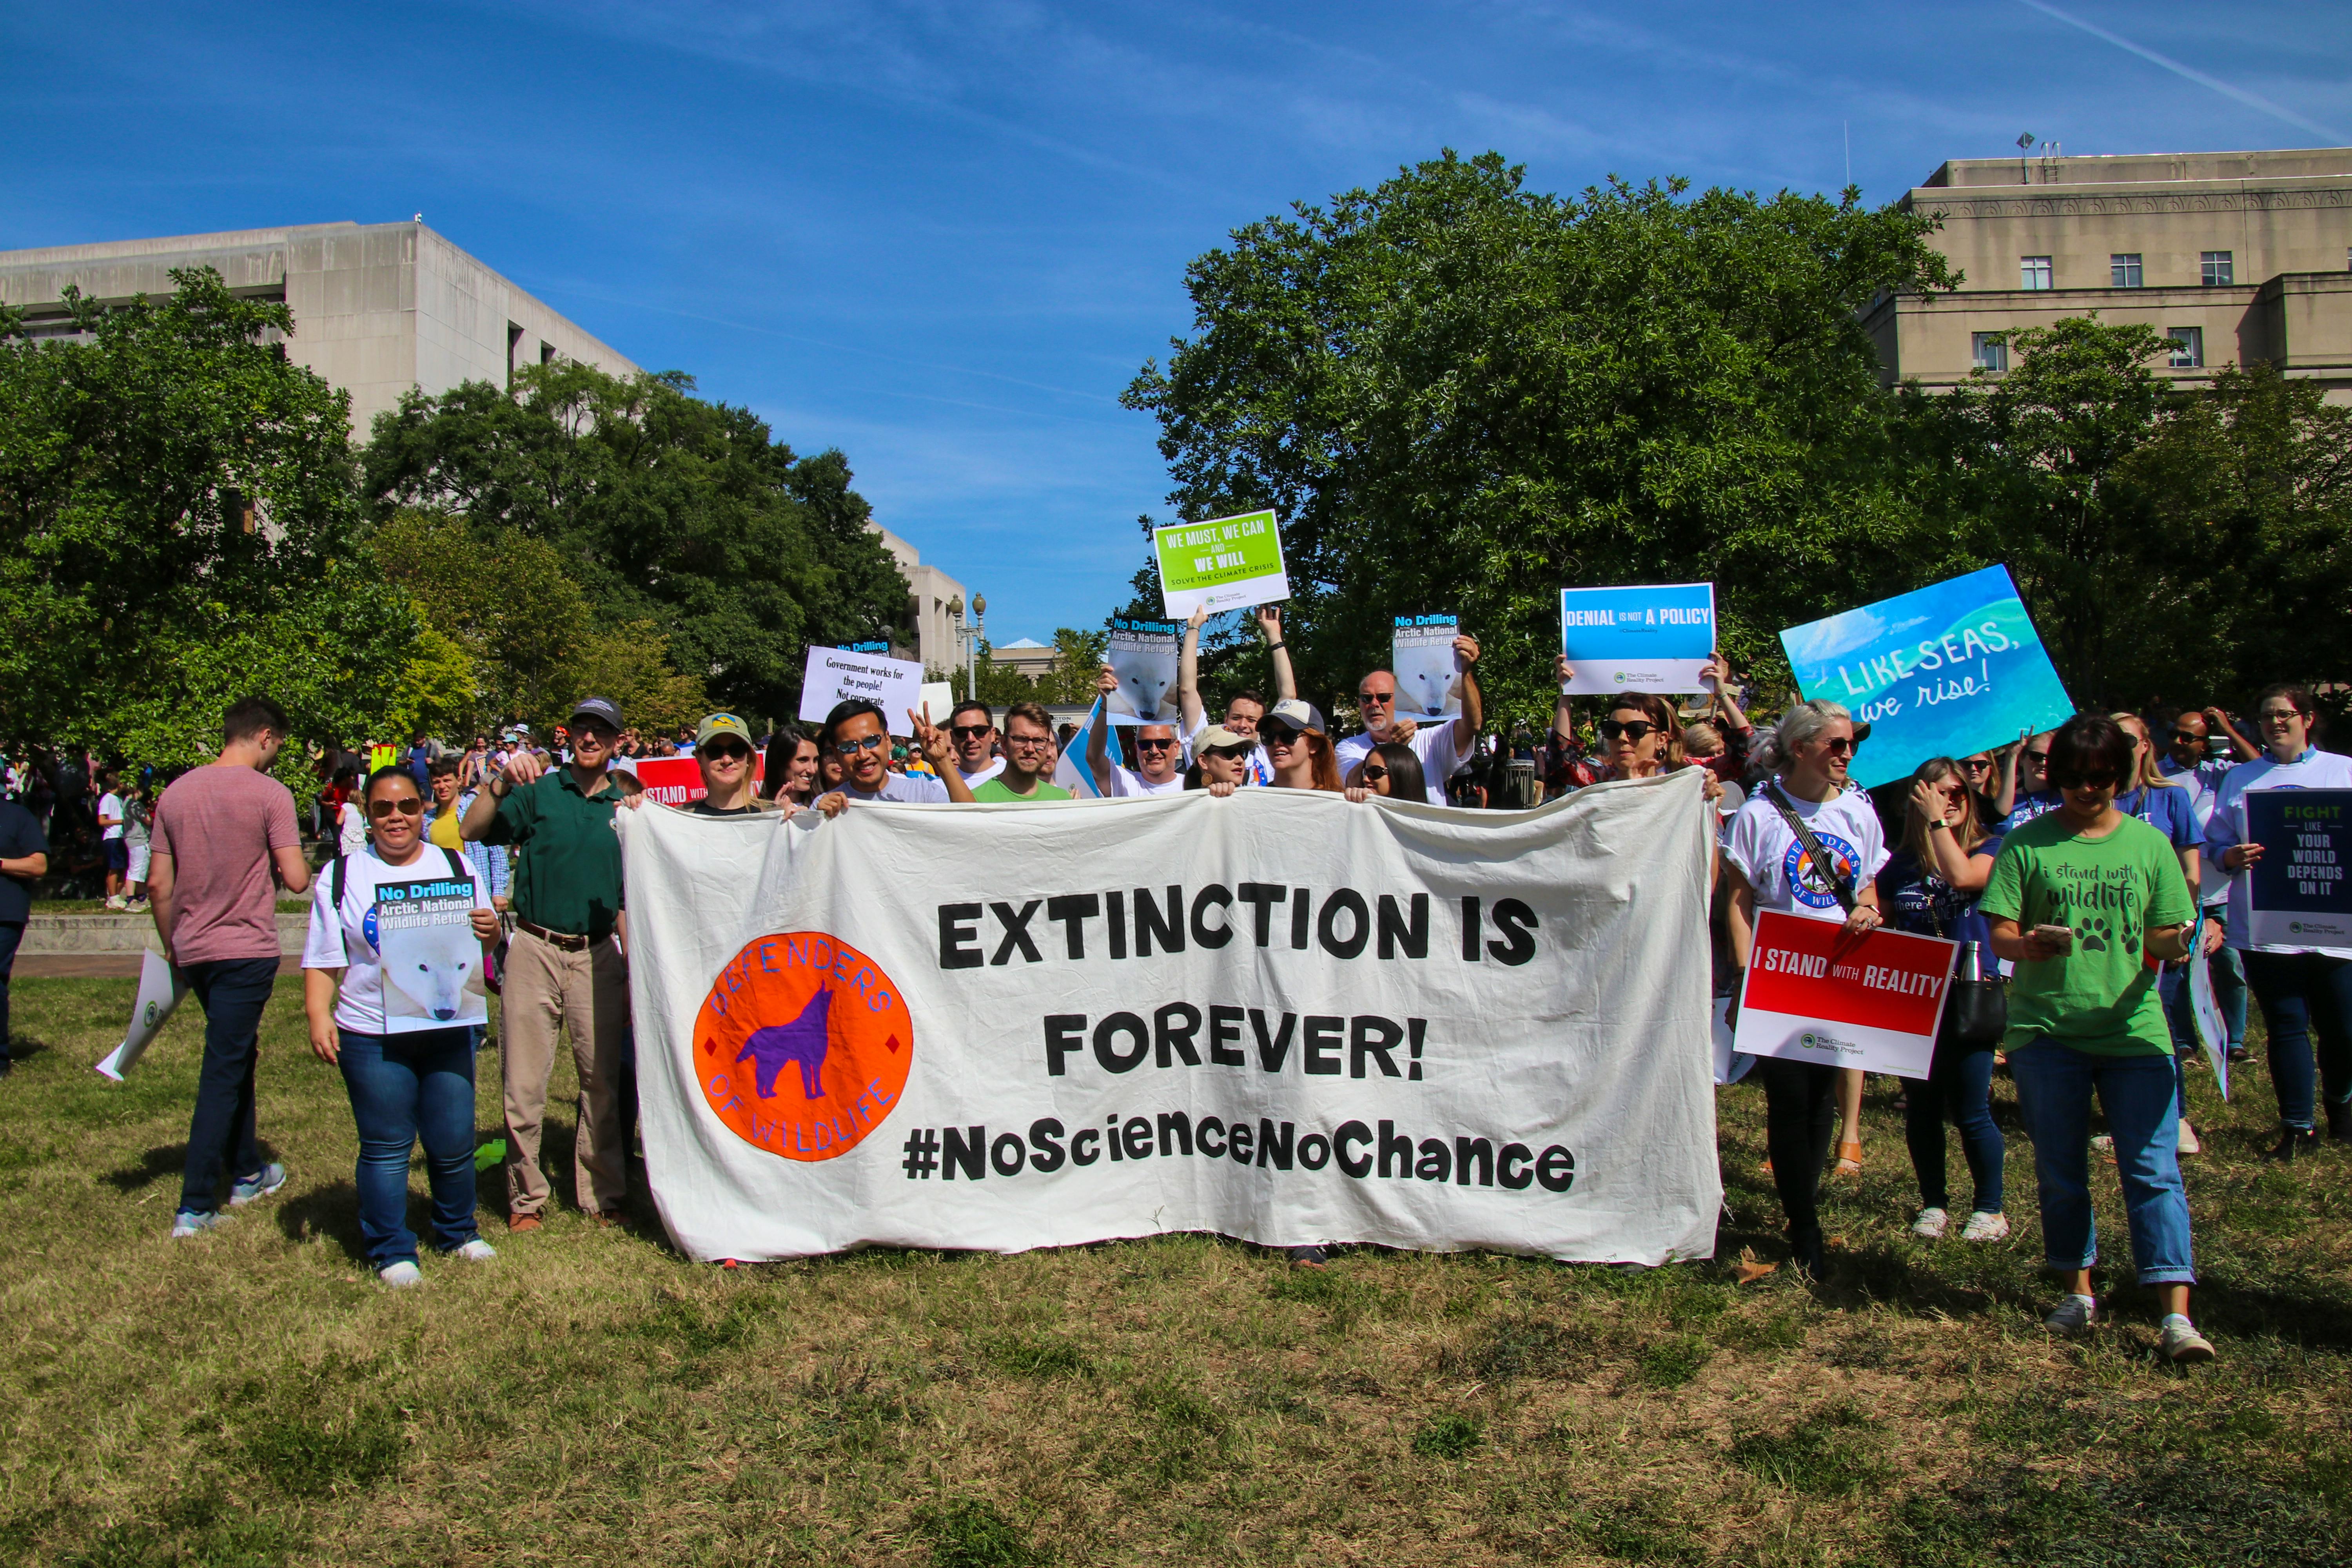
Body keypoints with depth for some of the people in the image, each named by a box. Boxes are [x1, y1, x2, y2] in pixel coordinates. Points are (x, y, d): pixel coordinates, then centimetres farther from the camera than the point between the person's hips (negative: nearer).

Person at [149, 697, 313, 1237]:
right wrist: (286, 858, 8)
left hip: (193, 950, 6)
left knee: (237, 1056, 21)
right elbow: (297, 880, -15)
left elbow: (158, 884, 8)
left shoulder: (177, 792, 5)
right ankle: (195, 1207, 1)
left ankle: (247, 1173, 32)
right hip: (246, 949, -6)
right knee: (223, 1074, -1)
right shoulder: (270, 794, -11)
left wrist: (171, 948, 19)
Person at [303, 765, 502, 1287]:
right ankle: (392, 1251, 17)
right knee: (386, 1148, 4)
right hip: (371, 1037, -1)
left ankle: (458, 1232, 28)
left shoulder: (455, 867, 9)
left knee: (453, 1142, 7)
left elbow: (483, 939, 14)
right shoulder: (341, 876, 4)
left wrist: (491, 929, -9)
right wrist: (318, 1016, -10)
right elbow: (322, 961, 4)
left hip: (449, 1030, 2)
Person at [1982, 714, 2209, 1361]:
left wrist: (2175, 943, -15)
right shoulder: (2027, 844, 2)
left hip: (2134, 1028, 0)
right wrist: (2025, 945, -25)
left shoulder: (2149, 845, 7)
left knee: (2154, 1170, -5)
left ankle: (2178, 1316, -3)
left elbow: (2167, 937, 8)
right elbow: (2000, 933, -3)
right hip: (2046, 1028, 0)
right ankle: (2080, 1293, 26)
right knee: (2061, 1173, 10)